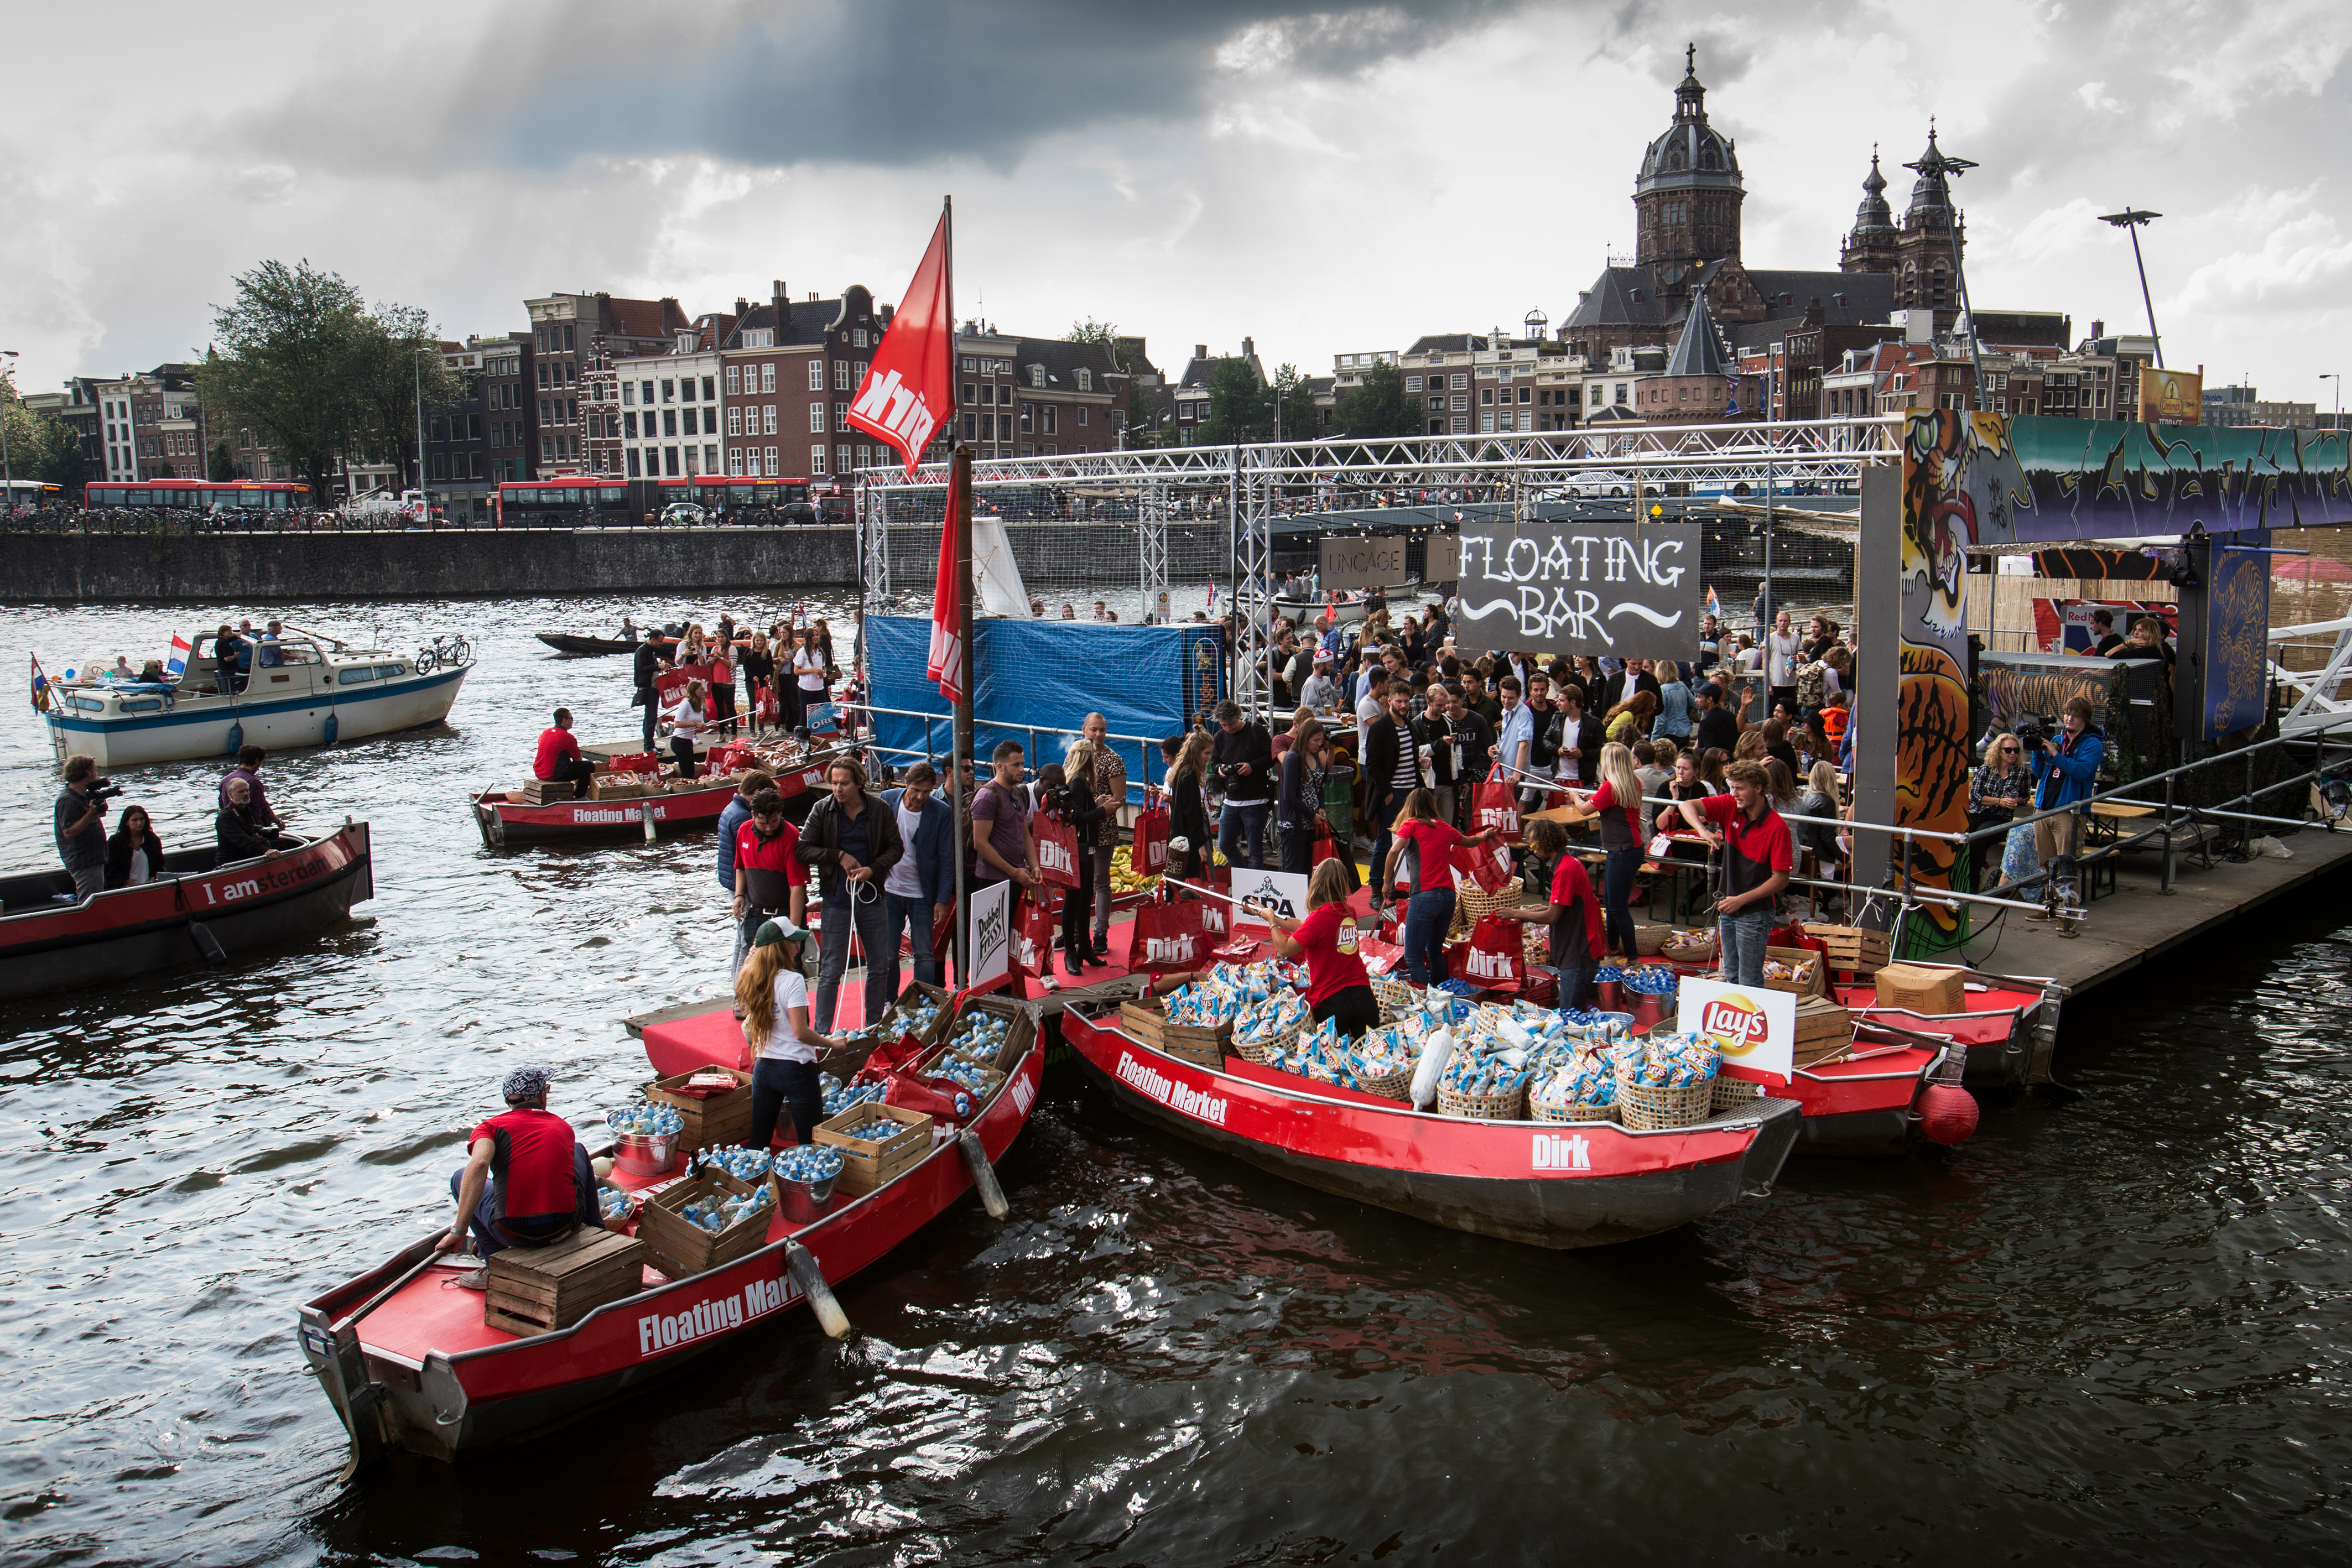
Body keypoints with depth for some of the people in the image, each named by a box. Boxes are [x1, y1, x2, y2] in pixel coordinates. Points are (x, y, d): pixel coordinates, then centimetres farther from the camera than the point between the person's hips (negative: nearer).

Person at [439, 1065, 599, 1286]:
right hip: (566, 1227, 3)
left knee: (461, 1177, 24)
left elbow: (479, 1164, -16)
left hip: (514, 1234, -3)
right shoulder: (564, 1127, 15)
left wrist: (458, 1230, -15)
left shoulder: (491, 1126, 5)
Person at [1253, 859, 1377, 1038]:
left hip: (1331, 1001, -5)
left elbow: (1285, 949, -8)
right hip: (1363, 995, 5)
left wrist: (1271, 921, 8)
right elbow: (1304, 927, 18)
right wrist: (1269, 914, 25)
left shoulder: (1320, 917, -16)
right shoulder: (1348, 913, 6)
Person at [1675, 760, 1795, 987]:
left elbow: (1781, 879, -17)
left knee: (1750, 984, -3)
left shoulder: (1776, 827, -18)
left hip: (1754, 912, -6)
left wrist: (1742, 900, -20)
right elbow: (1687, 806, -8)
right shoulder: (1729, 806, -3)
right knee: (1732, 977, 17)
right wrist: (1703, 831, -27)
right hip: (1727, 908, 6)